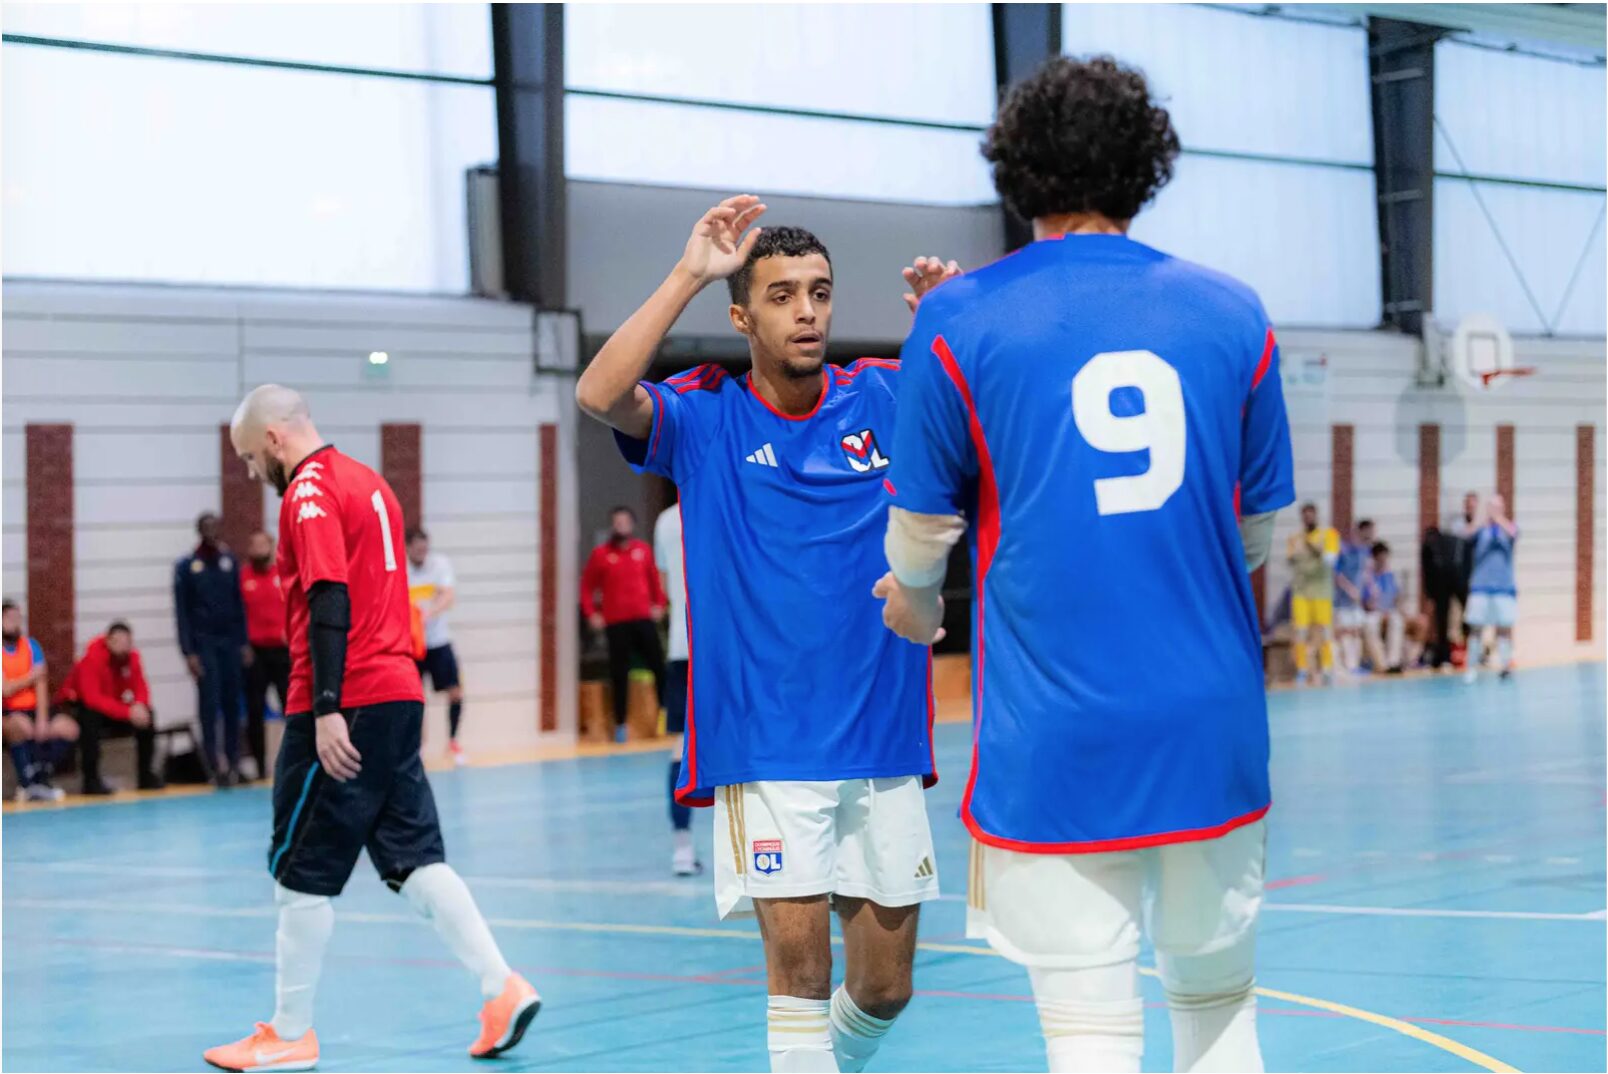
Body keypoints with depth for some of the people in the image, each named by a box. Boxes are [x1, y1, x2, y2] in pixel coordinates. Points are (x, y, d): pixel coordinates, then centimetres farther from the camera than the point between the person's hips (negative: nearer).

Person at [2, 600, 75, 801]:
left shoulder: (31, 646, 7)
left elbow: (41, 685, -2)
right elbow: (6, 689, -16)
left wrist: (42, 719, -14)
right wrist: (32, 676, -5)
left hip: (31, 710, 5)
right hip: (7, 713, -5)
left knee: (68, 728, -16)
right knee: (22, 725, -38)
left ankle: (41, 777, -7)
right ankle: (27, 784, -23)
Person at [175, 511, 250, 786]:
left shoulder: (229, 560, 9)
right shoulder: (186, 566, -1)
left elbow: (238, 604, 12)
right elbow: (181, 611, -2)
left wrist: (244, 642, 7)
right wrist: (188, 652, -8)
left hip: (230, 641, 3)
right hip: (203, 642, -3)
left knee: (232, 702, 3)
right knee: (209, 703, -8)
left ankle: (233, 761, 9)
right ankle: (214, 763, -8)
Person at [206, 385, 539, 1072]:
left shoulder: (308, 492, -10)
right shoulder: (368, 483, 17)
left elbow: (329, 603, -19)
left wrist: (327, 710, -23)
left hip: (344, 708, -9)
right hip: (400, 694, 9)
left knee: (302, 873, 0)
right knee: (413, 856, 10)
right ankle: (501, 988, 0)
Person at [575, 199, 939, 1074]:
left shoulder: (883, 399, 5)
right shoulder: (705, 416, -1)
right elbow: (599, 394, -19)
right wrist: (690, 273, -18)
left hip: (884, 745, 3)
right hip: (766, 753, -3)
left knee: (885, 984, 10)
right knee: (798, 958, -12)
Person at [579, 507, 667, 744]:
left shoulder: (643, 549, 6)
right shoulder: (600, 554, 0)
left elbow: (655, 578, 15)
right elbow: (587, 586, 4)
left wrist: (659, 604, 6)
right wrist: (591, 613, -3)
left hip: (643, 619, 2)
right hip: (616, 623, -2)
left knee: (659, 666, 0)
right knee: (619, 674, 0)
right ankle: (620, 724, 7)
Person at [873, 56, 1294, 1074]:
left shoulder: (961, 321, -4)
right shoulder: (1232, 312, 5)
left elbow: (923, 533, 5)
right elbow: (1260, 532, 13)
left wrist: (915, 604, 28)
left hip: (1054, 738, -3)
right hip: (1214, 727, 3)